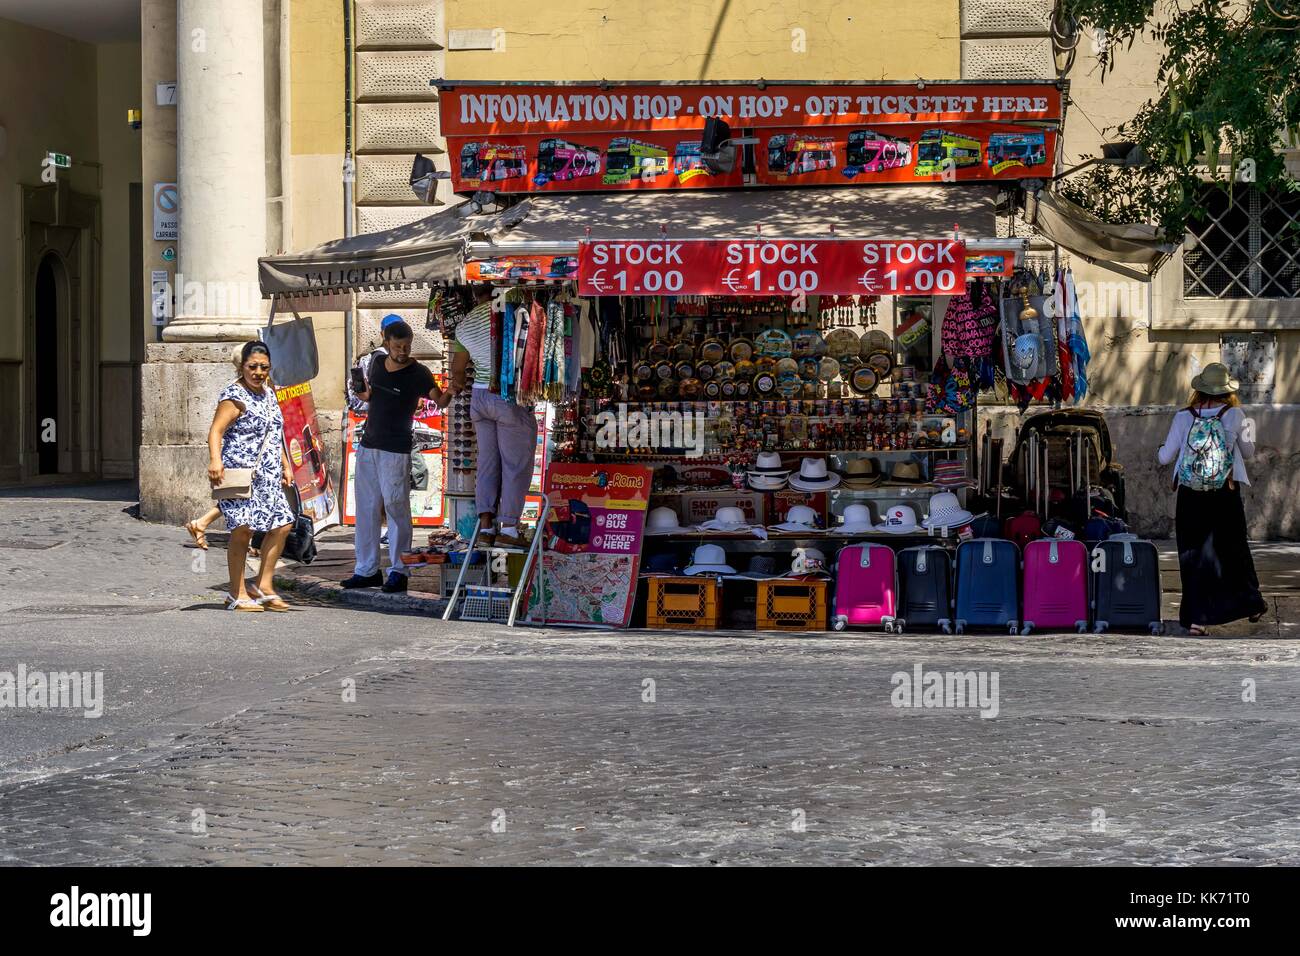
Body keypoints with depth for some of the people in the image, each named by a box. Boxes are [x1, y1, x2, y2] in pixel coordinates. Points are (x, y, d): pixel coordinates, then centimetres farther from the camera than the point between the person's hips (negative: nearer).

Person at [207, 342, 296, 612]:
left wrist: (285, 465, 24)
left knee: (281, 525, 5)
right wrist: (215, 460, -33)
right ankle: (238, 594, -7)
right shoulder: (234, 394, -9)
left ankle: (263, 585, 15)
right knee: (243, 528, -12)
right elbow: (216, 430, -18)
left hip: (268, 475, 9)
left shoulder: (268, 392, 17)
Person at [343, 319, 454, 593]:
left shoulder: (417, 373, -11)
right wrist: (365, 394, 0)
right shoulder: (377, 362, 7)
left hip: (396, 450, -6)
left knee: (396, 507, -7)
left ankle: (398, 572, -1)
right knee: (366, 508, 9)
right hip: (369, 444, 6)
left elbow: (439, 400, -24)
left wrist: (448, 393, -46)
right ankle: (367, 570, 16)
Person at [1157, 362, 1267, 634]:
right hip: (1226, 496, 0)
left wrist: (1163, 449, 22)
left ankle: (1197, 616, 3)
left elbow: (1165, 457, -1)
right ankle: (1250, 603, 30)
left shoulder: (1183, 417, -4)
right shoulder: (1234, 415, -6)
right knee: (1233, 549, 17)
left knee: (1193, 554, 6)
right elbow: (1249, 452, 6)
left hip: (1190, 497, 0)